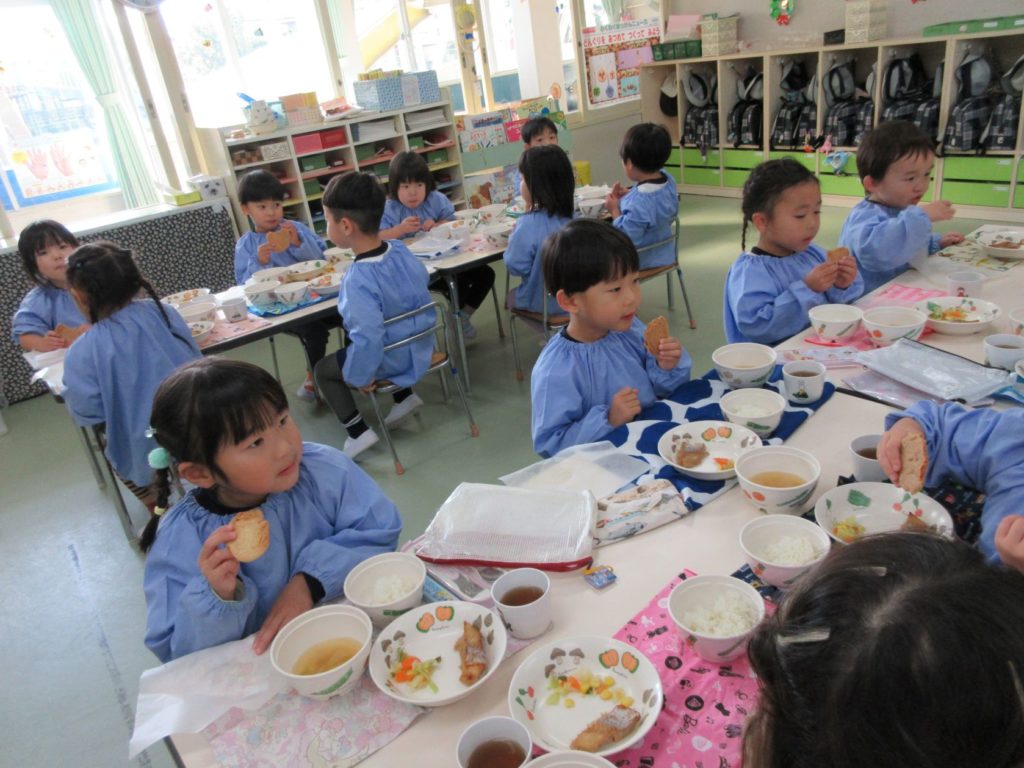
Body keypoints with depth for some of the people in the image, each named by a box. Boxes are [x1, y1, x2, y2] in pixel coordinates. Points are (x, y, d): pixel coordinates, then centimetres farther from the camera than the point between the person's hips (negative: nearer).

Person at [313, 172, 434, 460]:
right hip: (420, 346, 7)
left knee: (323, 370, 16)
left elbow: (368, 339, -39)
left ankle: (358, 432, 12)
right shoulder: (400, 249, -11)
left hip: (390, 361, -7)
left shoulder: (358, 280, -34)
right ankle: (405, 396, 32)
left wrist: (358, 376, -22)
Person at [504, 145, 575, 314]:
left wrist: (514, 238, -6)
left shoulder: (528, 225, -28)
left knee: (512, 296, 29)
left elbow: (516, 267, -21)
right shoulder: (571, 216, -9)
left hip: (544, 302, -5)